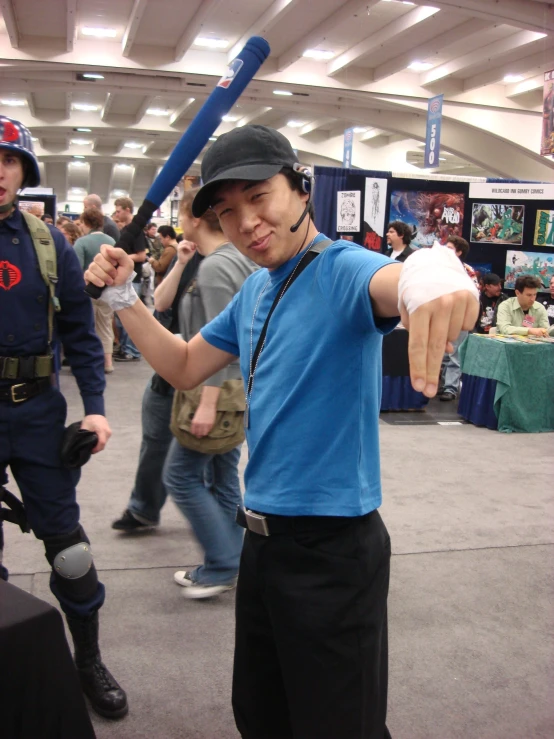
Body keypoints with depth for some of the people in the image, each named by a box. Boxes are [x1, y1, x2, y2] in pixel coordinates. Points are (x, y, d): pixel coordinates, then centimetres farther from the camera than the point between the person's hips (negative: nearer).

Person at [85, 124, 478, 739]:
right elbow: (184, 368, 17)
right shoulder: (253, 291, 8)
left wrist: (431, 268, -64)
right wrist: (122, 297, 6)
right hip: (264, 538, 8)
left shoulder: (341, 270, -16)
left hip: (333, 548, -8)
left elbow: (389, 283, -40)